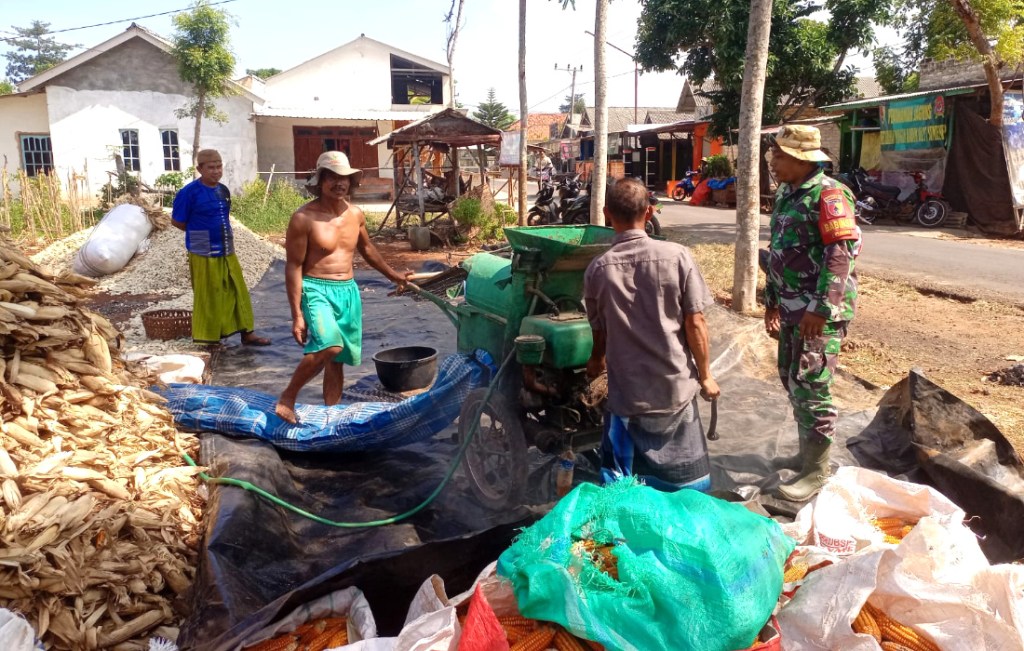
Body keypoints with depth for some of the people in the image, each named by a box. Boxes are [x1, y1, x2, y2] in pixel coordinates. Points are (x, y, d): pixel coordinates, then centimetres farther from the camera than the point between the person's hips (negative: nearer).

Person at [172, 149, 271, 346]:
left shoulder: (223, 190, 8)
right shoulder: (189, 192, -13)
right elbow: (177, 221, -6)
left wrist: (222, 234, 9)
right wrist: (200, 234, 0)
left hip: (227, 252, 7)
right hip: (204, 254, -6)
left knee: (238, 292, 9)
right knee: (208, 297, 3)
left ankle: (247, 334, 17)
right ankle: (207, 336, 17)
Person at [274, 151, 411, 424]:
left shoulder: (355, 214, 6)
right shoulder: (304, 218, -12)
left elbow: (366, 248, 25)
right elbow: (293, 267, -11)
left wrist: (392, 274, 34)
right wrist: (297, 315, -15)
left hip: (348, 291, 6)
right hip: (317, 289, -6)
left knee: (338, 360, 11)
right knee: (329, 346, -29)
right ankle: (287, 398, -9)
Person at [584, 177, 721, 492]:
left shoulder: (597, 269, -5)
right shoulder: (677, 256, -9)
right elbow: (695, 324, -8)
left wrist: (596, 363, 31)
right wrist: (705, 376, 8)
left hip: (626, 394, 1)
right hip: (676, 388, 0)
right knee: (687, 485, 18)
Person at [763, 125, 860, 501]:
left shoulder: (827, 193, -15)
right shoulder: (785, 195, 13)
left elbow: (841, 253, -21)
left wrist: (820, 308, -24)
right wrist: (772, 301, 20)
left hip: (820, 308, -9)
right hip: (793, 307, 9)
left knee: (810, 386, -5)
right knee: (791, 379, 16)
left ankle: (816, 471, 7)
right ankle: (806, 453, 31)